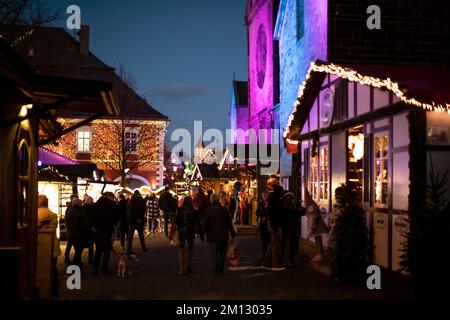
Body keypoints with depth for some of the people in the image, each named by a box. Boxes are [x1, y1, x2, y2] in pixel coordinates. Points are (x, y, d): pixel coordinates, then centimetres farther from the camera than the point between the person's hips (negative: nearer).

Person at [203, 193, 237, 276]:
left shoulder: (208, 210, -10)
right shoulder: (224, 209, -5)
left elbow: (205, 224, -7)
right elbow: (229, 223, 0)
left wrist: (206, 231, 10)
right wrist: (233, 233, 8)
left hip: (212, 236, -2)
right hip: (223, 235, 2)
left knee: (214, 253, 6)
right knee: (222, 252, 17)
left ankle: (216, 270, -1)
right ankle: (221, 268, 18)